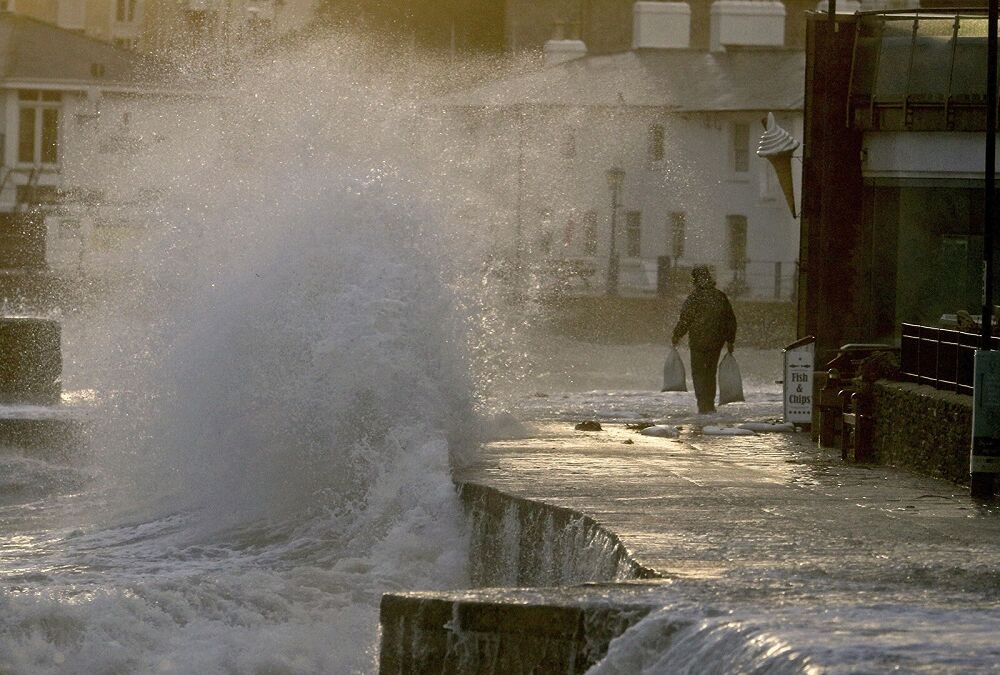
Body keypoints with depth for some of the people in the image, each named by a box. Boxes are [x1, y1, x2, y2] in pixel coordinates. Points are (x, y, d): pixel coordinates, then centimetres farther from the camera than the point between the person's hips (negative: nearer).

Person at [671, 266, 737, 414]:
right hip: (716, 343, 5)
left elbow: (684, 320, -11)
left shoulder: (694, 297, -11)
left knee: (698, 373, 1)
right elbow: (731, 320, 13)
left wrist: (676, 337, 3)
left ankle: (703, 404, -9)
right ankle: (710, 404, 18)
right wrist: (730, 341, 22)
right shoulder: (720, 296, 6)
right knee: (710, 373, 16)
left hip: (698, 342, -5)